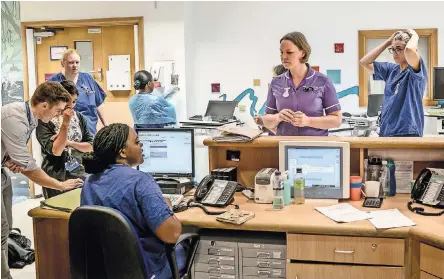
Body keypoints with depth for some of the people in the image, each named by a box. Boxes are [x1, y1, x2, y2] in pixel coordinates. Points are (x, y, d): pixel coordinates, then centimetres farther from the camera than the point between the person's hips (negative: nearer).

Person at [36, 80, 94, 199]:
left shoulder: (78, 117, 3)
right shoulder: (44, 121, -10)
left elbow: (90, 145, 3)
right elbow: (56, 151, -19)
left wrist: (69, 142, -11)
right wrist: (65, 123, -23)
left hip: (79, 175, 4)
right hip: (56, 178, -4)